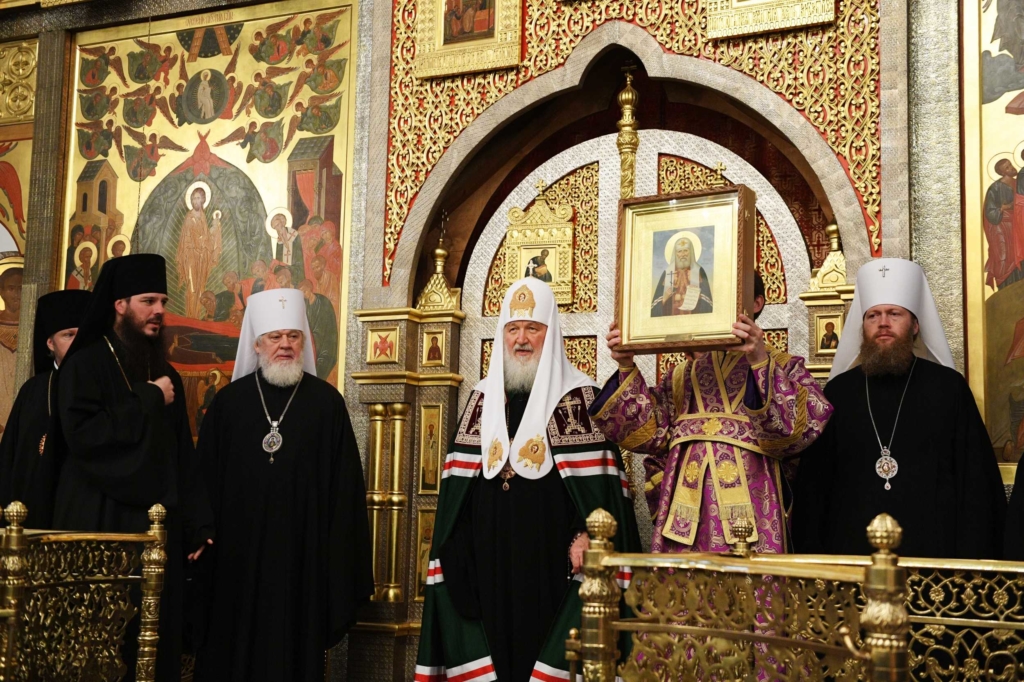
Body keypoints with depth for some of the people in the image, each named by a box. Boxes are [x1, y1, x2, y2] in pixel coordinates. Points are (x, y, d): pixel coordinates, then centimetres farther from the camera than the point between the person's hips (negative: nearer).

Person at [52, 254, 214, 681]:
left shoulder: (165, 375, 15)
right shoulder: (86, 365, -3)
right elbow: (81, 434, -19)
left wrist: (197, 524, 5)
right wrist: (148, 401, -12)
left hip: (159, 526, 6)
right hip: (100, 525, -6)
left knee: (155, 641, 6)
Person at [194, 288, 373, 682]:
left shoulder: (327, 402, 2)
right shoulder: (229, 401, 6)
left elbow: (344, 484, 1)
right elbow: (206, 478, 7)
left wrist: (336, 554, -3)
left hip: (302, 551, -1)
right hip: (238, 549, 1)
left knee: (294, 646, 3)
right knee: (234, 647, 6)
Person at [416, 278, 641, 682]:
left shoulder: (579, 398, 0)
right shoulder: (483, 399, 13)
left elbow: (600, 483, -7)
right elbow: (458, 486, 11)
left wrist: (588, 538, -19)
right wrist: (455, 556, 4)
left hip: (550, 558, -4)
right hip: (487, 557, 4)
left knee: (546, 646, -3)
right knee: (492, 645, 6)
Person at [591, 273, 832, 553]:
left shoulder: (783, 367, 9)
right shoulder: (684, 373, 18)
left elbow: (800, 425, -11)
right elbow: (650, 431, 6)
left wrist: (761, 363, -23)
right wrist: (627, 369, -3)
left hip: (746, 510, -3)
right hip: (685, 507, 3)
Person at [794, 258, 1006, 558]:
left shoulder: (949, 387, 2)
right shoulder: (839, 391, 7)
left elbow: (976, 479, 0)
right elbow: (814, 481, 7)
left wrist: (972, 557, -8)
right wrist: (811, 553, 0)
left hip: (932, 548, -1)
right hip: (850, 549, 1)